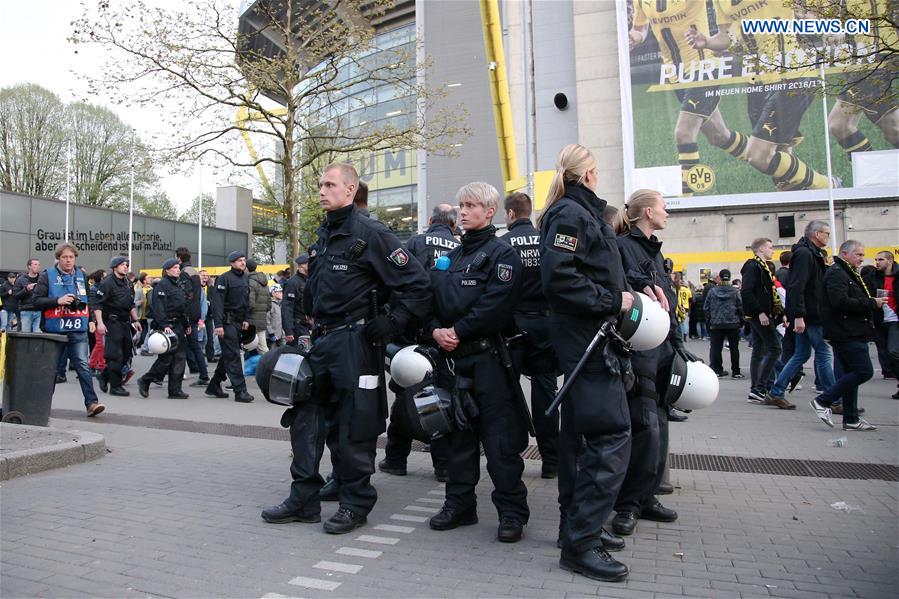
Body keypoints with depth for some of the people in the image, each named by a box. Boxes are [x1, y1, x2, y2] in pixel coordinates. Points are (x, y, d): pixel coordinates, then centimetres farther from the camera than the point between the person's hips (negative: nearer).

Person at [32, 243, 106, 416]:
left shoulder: (82, 276, 12)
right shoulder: (47, 276, 1)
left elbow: (89, 298, 26)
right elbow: (37, 301, -5)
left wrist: (85, 311, 13)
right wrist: (58, 301, -18)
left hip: (78, 330, 1)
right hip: (54, 329, -1)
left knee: (83, 365, -8)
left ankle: (91, 403, -13)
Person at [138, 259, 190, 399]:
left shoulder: (180, 284, 18)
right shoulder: (162, 285, -9)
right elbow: (159, 308, -17)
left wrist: (187, 325, 21)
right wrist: (164, 325, -24)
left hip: (179, 327, 8)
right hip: (167, 326, -8)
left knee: (180, 357, 5)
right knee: (166, 359, -5)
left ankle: (175, 390, 9)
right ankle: (144, 381, 15)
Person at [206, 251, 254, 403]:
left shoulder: (245, 279, 15)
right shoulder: (224, 278, -9)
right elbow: (218, 302, -15)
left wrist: (246, 319, 9)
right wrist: (218, 324, -21)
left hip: (238, 323, 8)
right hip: (227, 322, -8)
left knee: (228, 356, 14)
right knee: (233, 356, -8)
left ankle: (214, 386, 26)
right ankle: (240, 391, -8)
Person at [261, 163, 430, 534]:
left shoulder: (370, 234, -10)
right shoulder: (323, 236, 15)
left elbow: (416, 283, -13)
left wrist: (390, 325, -14)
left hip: (355, 343, -8)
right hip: (320, 341, 8)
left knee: (354, 426, 1)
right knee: (304, 417, 10)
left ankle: (355, 504, 17)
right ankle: (303, 500, 23)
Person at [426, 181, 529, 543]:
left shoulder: (502, 254, -4)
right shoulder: (450, 257, 18)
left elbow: (496, 305, -17)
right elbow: (429, 298, 14)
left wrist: (457, 331, -15)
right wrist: (435, 331, -5)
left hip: (487, 357, -7)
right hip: (451, 356, 7)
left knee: (499, 437, -1)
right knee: (458, 433, 14)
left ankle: (512, 511, 12)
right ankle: (459, 504, 26)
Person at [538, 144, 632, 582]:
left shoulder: (581, 212, 20)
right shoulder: (570, 214, -10)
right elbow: (559, 278, -23)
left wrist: (629, 291, 10)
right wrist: (612, 301, -17)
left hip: (587, 338, 11)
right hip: (585, 336, -11)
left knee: (581, 435, 14)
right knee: (611, 436, -12)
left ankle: (576, 526, 26)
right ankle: (581, 542, -6)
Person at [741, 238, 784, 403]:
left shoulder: (762, 266, 21)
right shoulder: (752, 266, -10)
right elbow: (746, 292, -21)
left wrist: (781, 313, 14)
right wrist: (760, 312, -24)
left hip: (759, 315, 10)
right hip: (759, 315, -10)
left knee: (759, 351, 9)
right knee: (774, 348, -12)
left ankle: (755, 392, 11)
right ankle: (760, 388, -11)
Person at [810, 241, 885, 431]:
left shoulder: (849, 274, 23)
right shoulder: (836, 273, -11)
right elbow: (841, 302, -24)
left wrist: (873, 302, 10)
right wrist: (872, 303, -17)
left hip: (853, 333, 11)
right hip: (846, 333, -11)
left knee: (851, 374, 10)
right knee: (864, 371, -13)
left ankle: (851, 420, 15)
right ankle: (823, 401, -7)